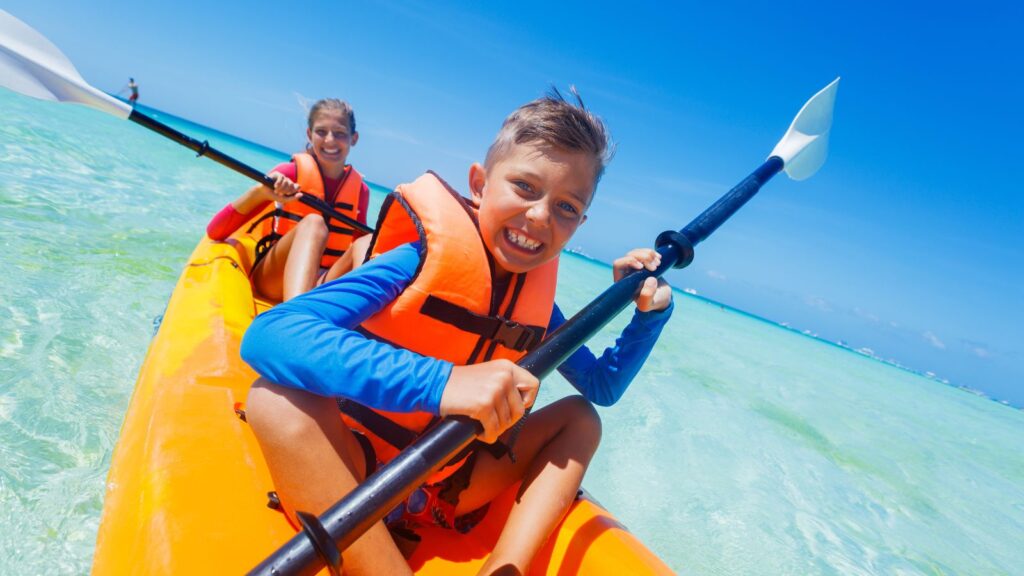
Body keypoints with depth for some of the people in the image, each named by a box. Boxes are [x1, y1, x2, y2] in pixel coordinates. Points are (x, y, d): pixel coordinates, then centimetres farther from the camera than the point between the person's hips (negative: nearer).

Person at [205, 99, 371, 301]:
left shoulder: (360, 190, 7)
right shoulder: (290, 172, -2)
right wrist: (260, 191, -24)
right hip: (272, 277, -3)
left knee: (366, 244, -22)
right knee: (313, 223, -30)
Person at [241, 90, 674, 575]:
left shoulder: (537, 299, -2)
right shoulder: (424, 259, -20)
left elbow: (602, 386, 13)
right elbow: (267, 334, -34)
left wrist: (650, 314, -3)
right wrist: (440, 383, -45)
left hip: (444, 496, 6)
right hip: (356, 470, -5)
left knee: (580, 416, 2)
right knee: (279, 401, -32)